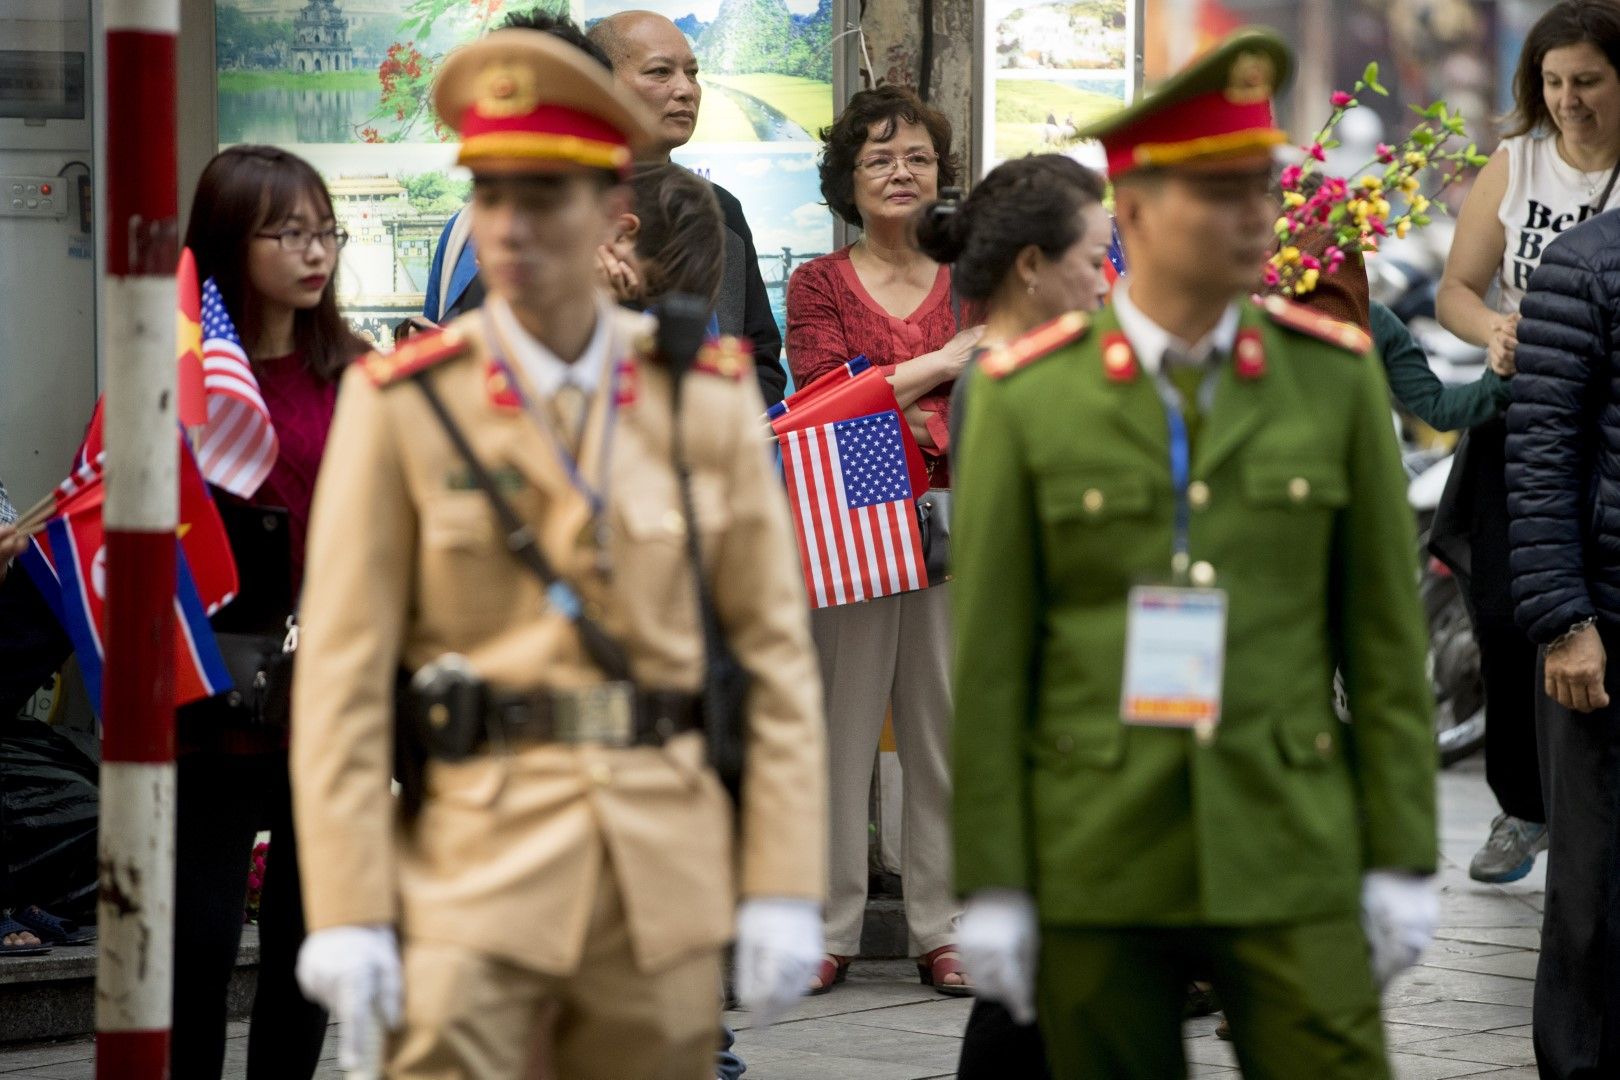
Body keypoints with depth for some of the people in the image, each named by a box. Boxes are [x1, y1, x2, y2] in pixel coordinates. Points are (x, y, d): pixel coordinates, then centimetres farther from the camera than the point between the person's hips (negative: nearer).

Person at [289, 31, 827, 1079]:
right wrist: (346, 914, -9)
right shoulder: (401, 403, -1)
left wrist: (785, 891, 0)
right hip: (474, 864, -2)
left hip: (669, 874, 3)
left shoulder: (709, 397, 5)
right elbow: (343, 673, -3)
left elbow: (777, 648, 6)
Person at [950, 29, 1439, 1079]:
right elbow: (987, 661, 0)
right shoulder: (1025, 400, -1)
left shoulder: (1336, 378, 3)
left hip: (1288, 854, 1)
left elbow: (1387, 637, 4)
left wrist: (1403, 861, 1)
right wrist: (991, 886, -3)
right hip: (1095, 865, 0)